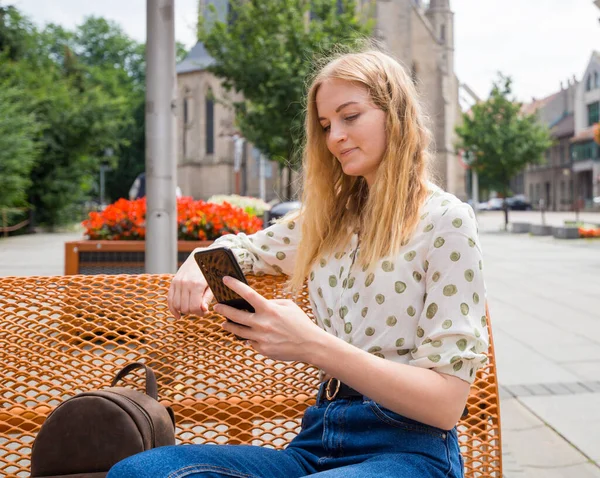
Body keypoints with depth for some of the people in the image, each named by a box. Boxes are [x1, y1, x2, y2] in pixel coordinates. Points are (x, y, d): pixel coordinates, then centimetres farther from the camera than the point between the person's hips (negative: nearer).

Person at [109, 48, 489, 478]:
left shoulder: (445, 220, -5)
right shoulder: (328, 218, 14)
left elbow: (447, 401, -11)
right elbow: (243, 247, 30)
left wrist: (313, 345, -25)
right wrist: (201, 263, 4)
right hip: (319, 439, 5)